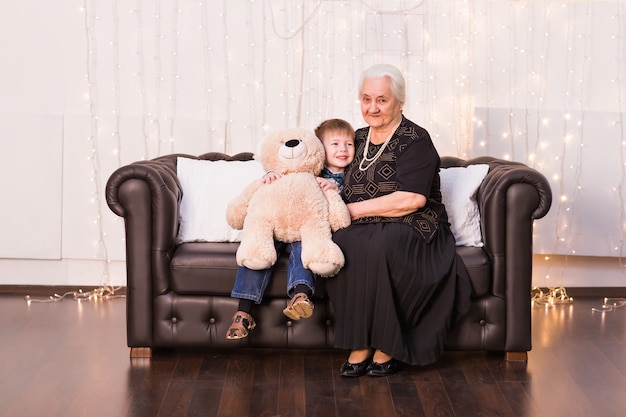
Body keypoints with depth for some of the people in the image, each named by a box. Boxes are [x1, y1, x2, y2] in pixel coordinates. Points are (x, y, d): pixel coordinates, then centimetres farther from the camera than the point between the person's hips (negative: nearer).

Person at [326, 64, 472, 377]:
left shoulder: (415, 141, -4)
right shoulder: (358, 139, 16)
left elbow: (412, 199, -17)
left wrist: (354, 210, -12)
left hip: (411, 230, -4)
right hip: (365, 230, 5)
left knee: (378, 245, -39)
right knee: (342, 243, -32)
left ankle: (388, 347, -25)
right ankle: (360, 345, -26)